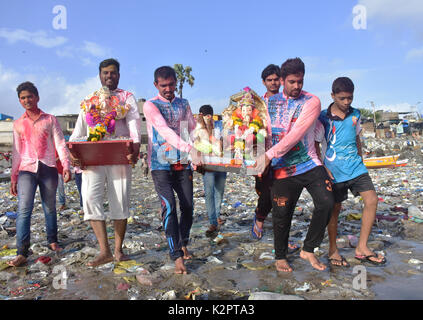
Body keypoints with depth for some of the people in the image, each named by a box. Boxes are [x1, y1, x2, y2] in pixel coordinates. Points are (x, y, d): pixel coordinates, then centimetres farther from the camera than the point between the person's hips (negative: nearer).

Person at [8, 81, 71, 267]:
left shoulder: (50, 120, 8)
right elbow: (16, 153, 15)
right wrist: (13, 178, 12)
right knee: (24, 209, -10)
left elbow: (60, 144, 2)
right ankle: (22, 253, -10)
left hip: (48, 168, -1)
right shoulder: (18, 124, 14)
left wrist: (66, 166, -11)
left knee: (50, 208, 8)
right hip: (27, 169, 1)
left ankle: (52, 241, 23)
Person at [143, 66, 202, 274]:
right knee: (169, 207, -11)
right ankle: (177, 256, -5)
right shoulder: (150, 106, -3)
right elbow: (164, 130, -19)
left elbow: (193, 129, 15)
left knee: (188, 206, 4)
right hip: (161, 165, -4)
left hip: (182, 164, 4)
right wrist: (190, 149, -32)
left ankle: (183, 245, 27)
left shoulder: (183, 104, 13)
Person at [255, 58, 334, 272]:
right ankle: (280, 257, 27)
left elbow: (296, 134, -16)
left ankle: (308, 250, 9)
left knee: (326, 202, -13)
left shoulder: (311, 102, -3)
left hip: (309, 164, -1)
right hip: (282, 169, 1)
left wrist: (270, 154, -23)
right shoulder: (269, 103, 8)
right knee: (281, 215, 4)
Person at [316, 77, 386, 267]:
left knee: (372, 200, -7)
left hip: (355, 167, 5)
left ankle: (362, 248, 6)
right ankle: (333, 250, 22)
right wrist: (323, 168, -10)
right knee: (335, 209, 4)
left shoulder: (355, 114, 8)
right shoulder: (323, 117, -7)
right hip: (335, 171, -4)